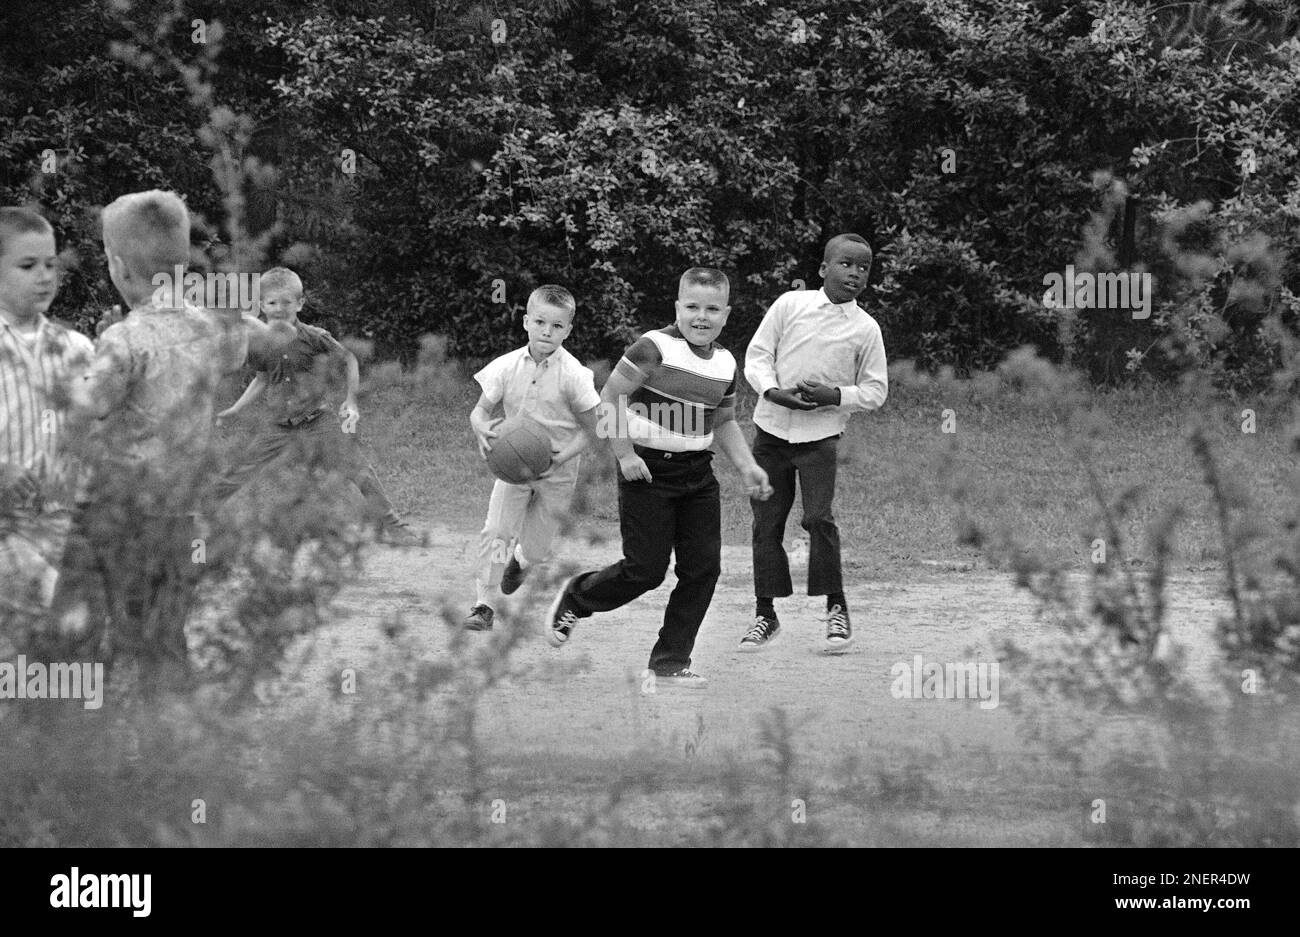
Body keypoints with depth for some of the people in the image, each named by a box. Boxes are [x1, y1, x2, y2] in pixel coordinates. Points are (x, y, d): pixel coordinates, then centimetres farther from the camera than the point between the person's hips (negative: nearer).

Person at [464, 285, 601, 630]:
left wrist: (562, 455, -26)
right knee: (496, 531, -17)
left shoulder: (573, 375, -17)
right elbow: (480, 410, -1)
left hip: (557, 472, -1)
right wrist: (482, 429, -25)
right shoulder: (507, 367, -10)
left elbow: (590, 430, -9)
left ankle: (521, 560, 45)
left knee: (537, 548, 7)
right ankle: (483, 605, -12)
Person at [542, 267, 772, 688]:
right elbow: (609, 400, -11)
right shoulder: (655, 348, -14)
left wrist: (747, 466, 10)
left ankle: (671, 661, 10)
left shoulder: (725, 364, 7)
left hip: (697, 472, 6)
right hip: (648, 470, -6)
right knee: (646, 569, -6)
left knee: (703, 567, 0)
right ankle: (574, 598, 23)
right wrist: (625, 454, -15)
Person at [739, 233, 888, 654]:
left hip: (820, 435, -2)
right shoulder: (790, 305, 2)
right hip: (771, 429, 2)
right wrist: (773, 391, -15)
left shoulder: (866, 329, 1)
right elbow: (757, 355, 4)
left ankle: (836, 609, -2)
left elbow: (875, 390, 5)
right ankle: (765, 615, 14)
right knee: (766, 523, 3)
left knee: (819, 517, -16)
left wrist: (835, 395, -13)